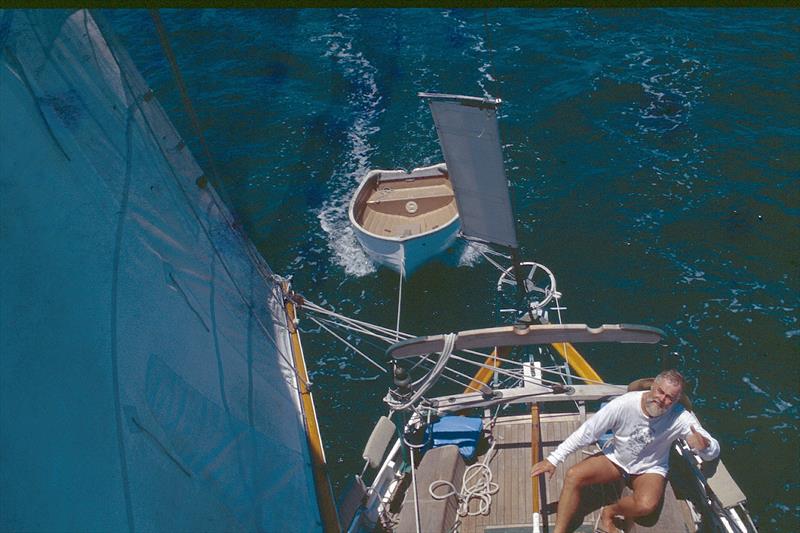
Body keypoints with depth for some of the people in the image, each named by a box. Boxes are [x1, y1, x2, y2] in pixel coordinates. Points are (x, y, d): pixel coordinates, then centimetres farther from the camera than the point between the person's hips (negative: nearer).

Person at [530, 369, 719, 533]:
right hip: (615, 458, 1)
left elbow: (714, 450, -21)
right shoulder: (624, 404, -26)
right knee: (573, 475, -19)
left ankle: (609, 512, 0)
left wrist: (704, 446, -49)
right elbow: (587, 432, -21)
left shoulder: (681, 419, -26)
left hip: (650, 468, -1)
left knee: (647, 505, -32)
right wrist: (553, 459, -23)